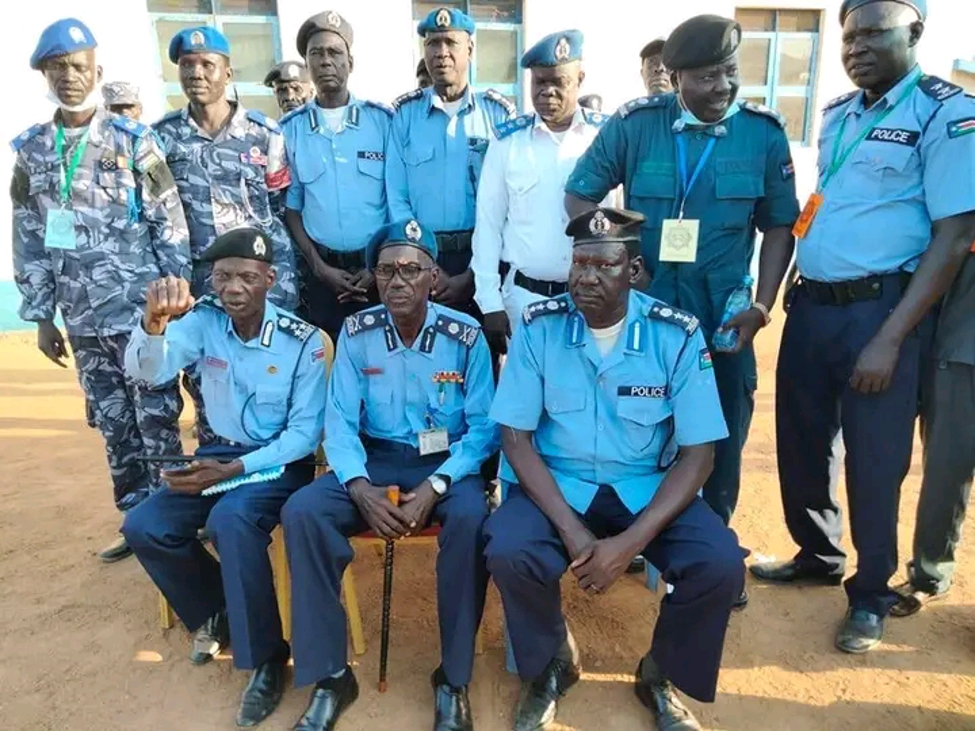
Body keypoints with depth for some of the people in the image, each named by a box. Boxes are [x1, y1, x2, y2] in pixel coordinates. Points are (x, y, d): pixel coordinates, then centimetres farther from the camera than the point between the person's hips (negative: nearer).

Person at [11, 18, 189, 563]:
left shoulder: (134, 140, -2)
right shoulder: (31, 150, 9)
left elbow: (171, 226, -4)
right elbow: (29, 240, 11)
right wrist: (42, 317, 8)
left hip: (142, 311, -4)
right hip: (84, 321, 4)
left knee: (157, 420, 1)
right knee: (114, 426, 12)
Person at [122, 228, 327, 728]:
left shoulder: (302, 341, -15)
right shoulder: (204, 320, -6)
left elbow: (306, 433, -13)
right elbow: (147, 372, -21)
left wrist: (236, 469, -23)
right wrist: (154, 321, -43)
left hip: (280, 461, -5)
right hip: (220, 452, 5)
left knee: (230, 521, -33)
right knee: (143, 528, -12)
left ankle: (266, 658, -14)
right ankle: (214, 613, 15)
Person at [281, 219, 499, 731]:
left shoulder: (465, 336, -8)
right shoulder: (356, 333, -2)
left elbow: (484, 428, -8)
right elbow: (340, 421, -4)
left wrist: (434, 487, -23)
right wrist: (361, 489, -22)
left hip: (446, 461, -2)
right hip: (375, 458, 3)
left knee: (470, 520, -34)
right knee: (301, 511, -23)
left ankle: (453, 679, -13)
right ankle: (329, 675, -9)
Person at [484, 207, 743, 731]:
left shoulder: (677, 335, -11)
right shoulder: (538, 326, -10)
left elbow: (698, 454, -10)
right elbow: (516, 438, -8)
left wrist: (631, 542, -21)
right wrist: (570, 529, -20)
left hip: (647, 488, 1)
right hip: (557, 483, 0)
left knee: (720, 564, -23)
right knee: (507, 552, -28)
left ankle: (660, 676, 11)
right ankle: (550, 666, 8)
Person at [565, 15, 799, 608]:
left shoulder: (764, 132, -2)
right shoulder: (634, 124, -6)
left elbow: (780, 226, 4)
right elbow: (579, 197, 1)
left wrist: (761, 304, -5)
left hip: (724, 319, 1)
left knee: (720, 446, 11)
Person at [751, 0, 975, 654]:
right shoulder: (836, 115, 13)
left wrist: (890, 338, -17)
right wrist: (776, 299, 12)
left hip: (880, 307, -6)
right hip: (810, 303, 7)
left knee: (874, 458, 5)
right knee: (801, 441, 15)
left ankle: (871, 595, 26)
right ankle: (817, 556, 38)